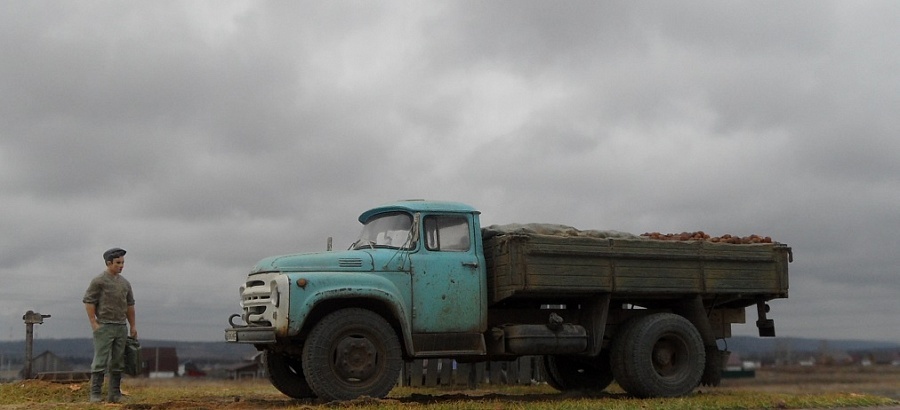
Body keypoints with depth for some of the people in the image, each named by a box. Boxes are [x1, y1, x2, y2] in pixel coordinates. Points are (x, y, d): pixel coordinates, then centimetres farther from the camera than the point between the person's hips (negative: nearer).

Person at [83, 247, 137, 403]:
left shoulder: (125, 282, 13)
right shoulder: (99, 281, -6)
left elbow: (130, 305, 18)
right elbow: (88, 301, -8)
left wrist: (133, 326, 15)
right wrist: (94, 323, -13)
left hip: (121, 327, 6)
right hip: (104, 326, -6)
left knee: (118, 362, 7)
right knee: (100, 361, -6)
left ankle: (114, 394, 13)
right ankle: (95, 395, -2)